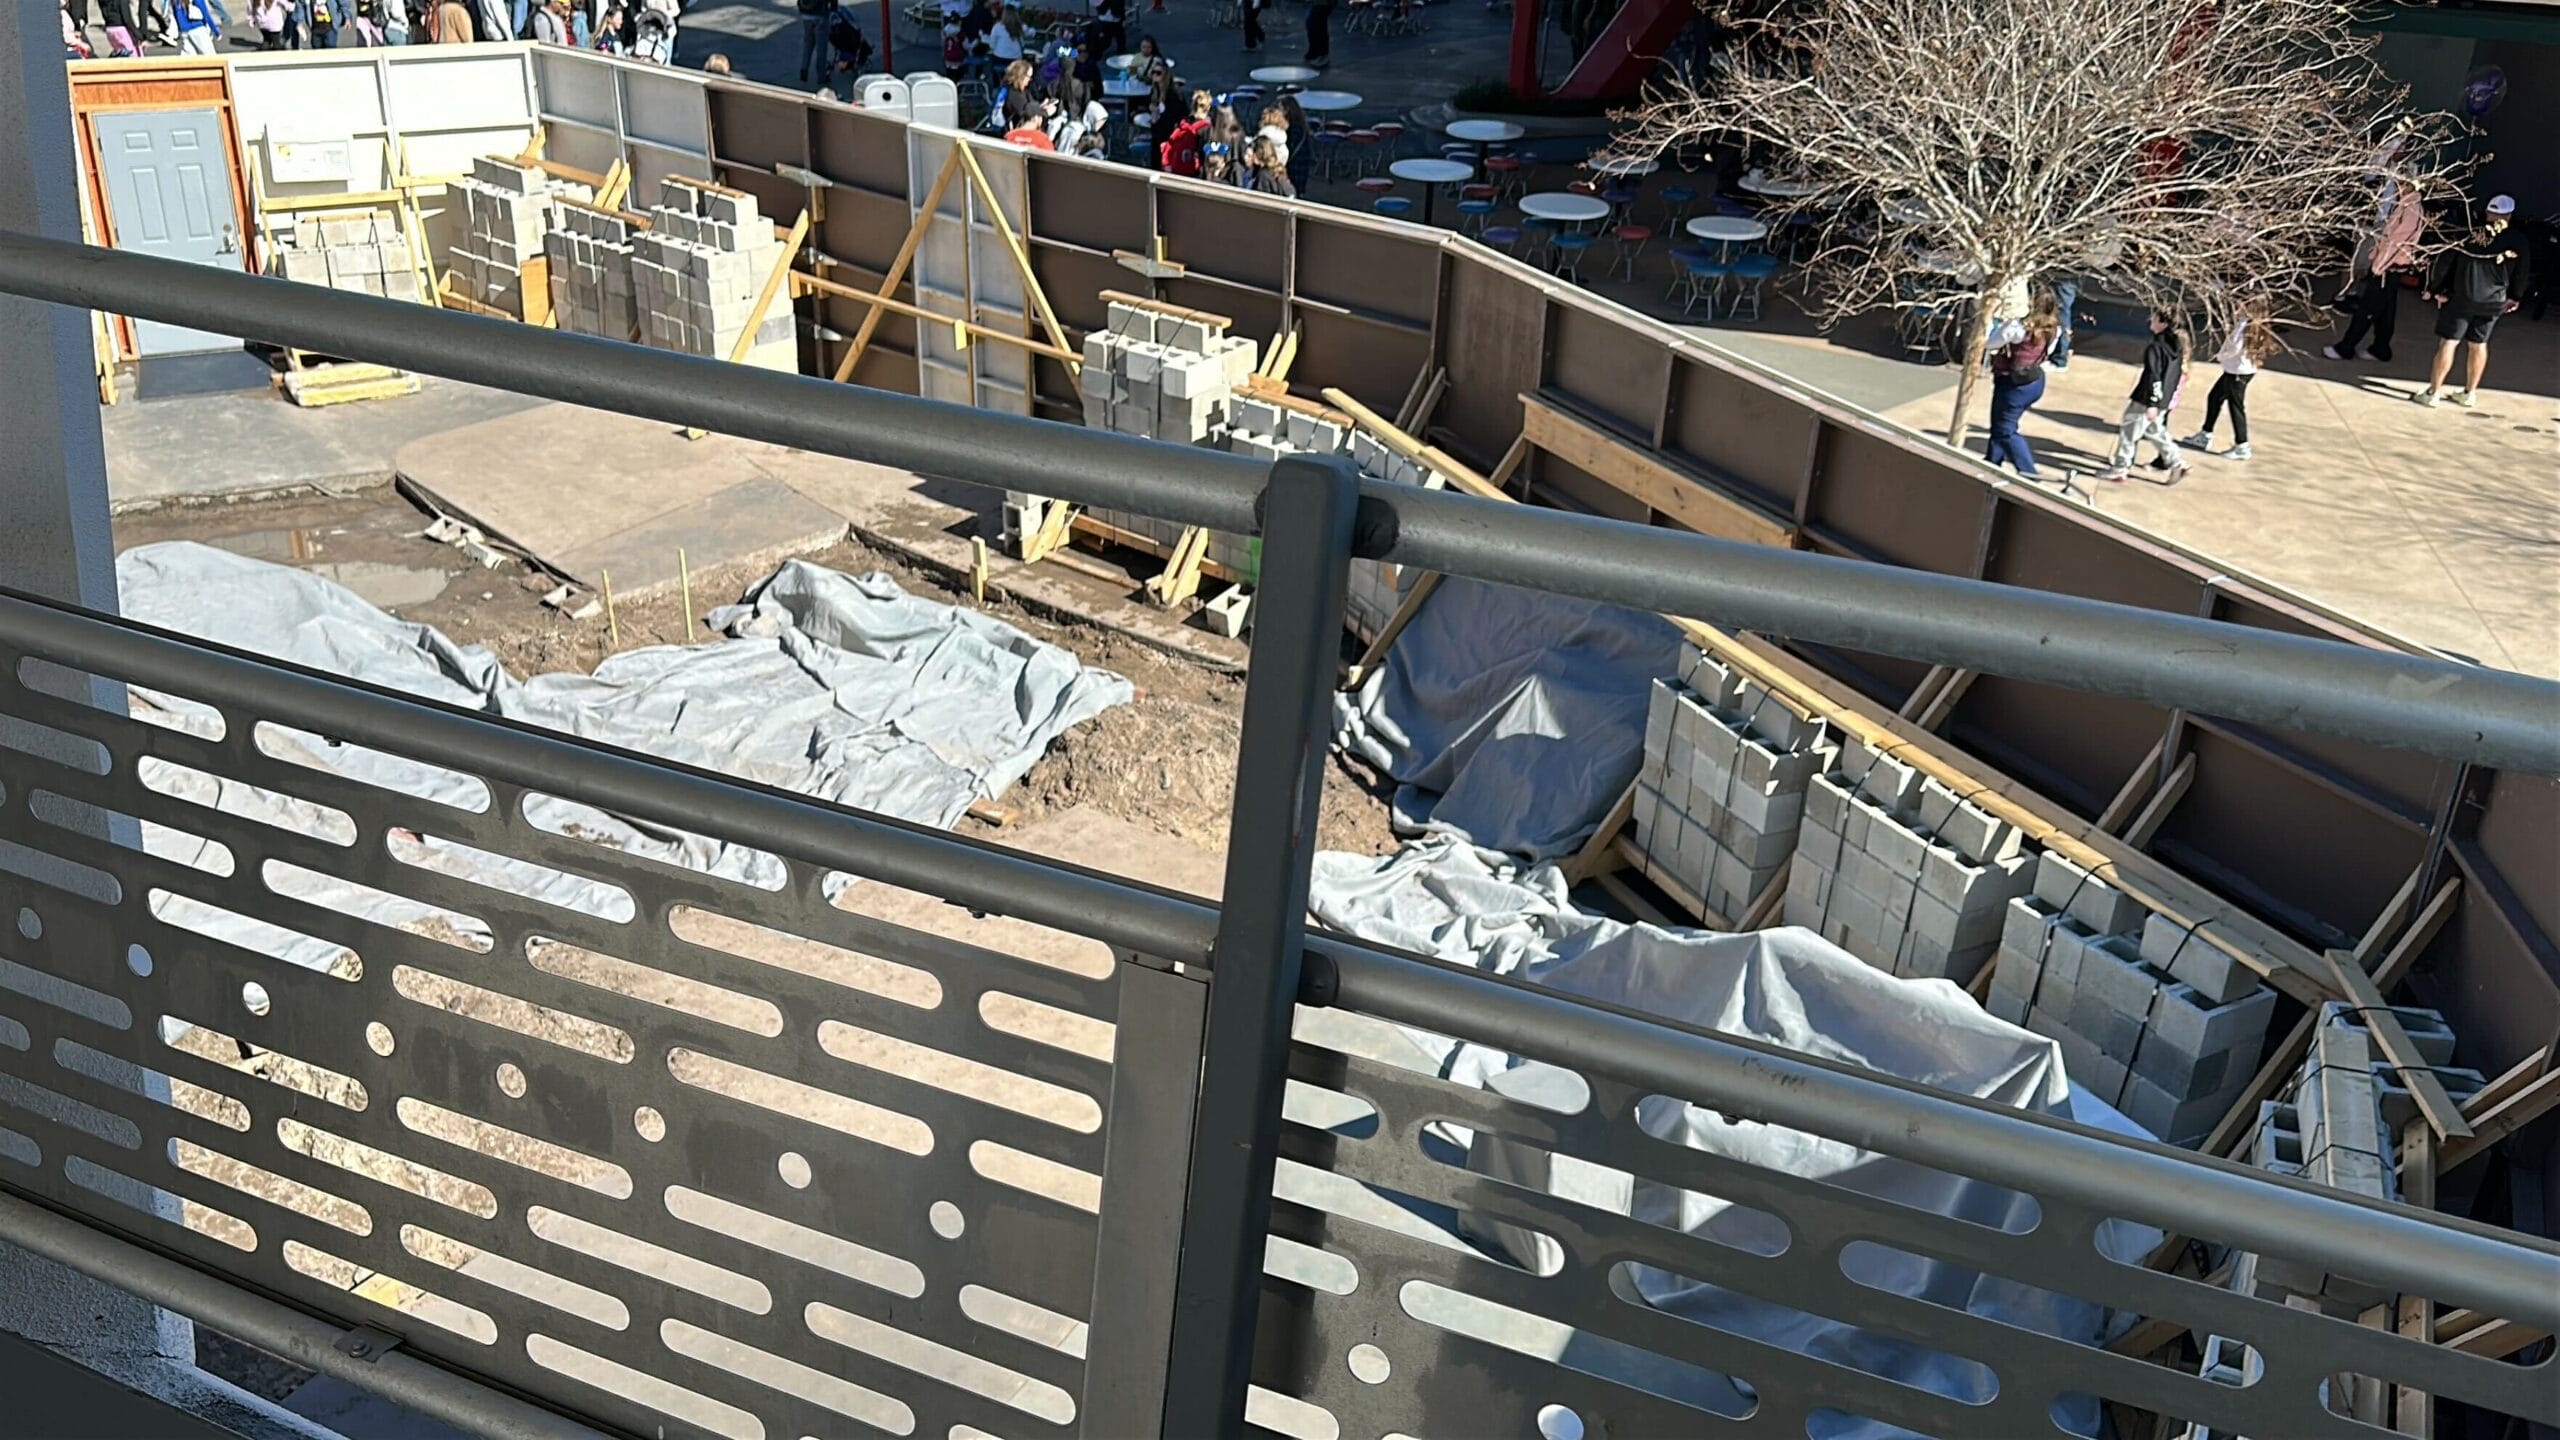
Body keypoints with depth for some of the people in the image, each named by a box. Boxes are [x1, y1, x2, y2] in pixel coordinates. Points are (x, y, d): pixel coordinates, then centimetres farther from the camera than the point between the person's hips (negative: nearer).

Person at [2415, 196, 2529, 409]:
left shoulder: (2468, 233, -6)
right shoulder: (2517, 241, 0)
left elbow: (2444, 262, -8)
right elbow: (2523, 273, 9)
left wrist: (2435, 289, 3)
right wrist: (2514, 297, 24)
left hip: (2460, 296, -3)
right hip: (2493, 301, 3)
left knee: (2447, 343, 0)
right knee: (2478, 345, 15)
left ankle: (2433, 392, -2)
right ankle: (2469, 393, 22)